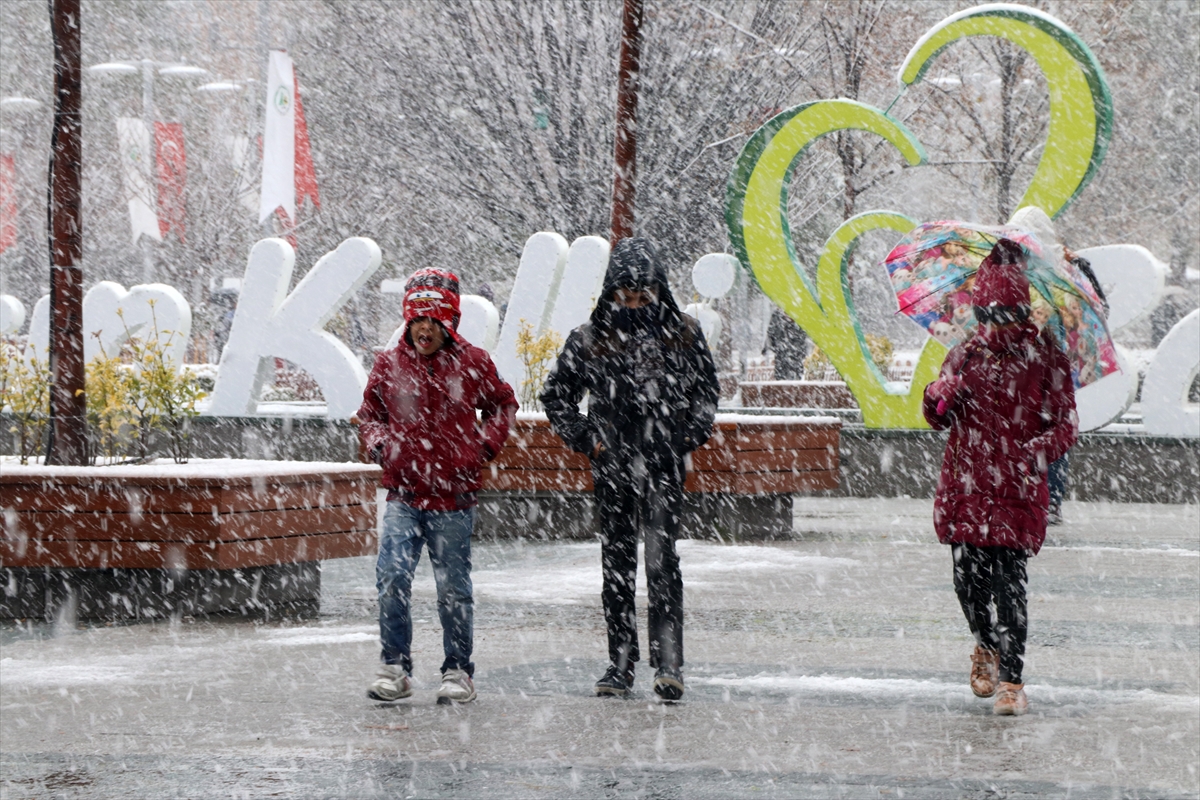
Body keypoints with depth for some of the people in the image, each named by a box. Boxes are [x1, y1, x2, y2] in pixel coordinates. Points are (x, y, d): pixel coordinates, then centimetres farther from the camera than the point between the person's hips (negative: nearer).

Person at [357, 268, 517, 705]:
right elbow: (369, 412, 17)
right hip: (403, 493, 1)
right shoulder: (389, 364, 4)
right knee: (392, 579, -10)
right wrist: (377, 441, -3)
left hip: (453, 495, -1)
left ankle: (458, 670, 18)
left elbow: (502, 404, 16)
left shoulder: (472, 362, 1)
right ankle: (395, 668, 2)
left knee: (453, 587, 5)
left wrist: (486, 443, 2)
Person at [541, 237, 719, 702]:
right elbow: (556, 396, 13)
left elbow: (706, 389, 16)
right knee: (616, 563, 7)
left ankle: (668, 662, -18)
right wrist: (584, 438, 2)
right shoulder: (589, 340, 3)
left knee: (661, 556, -14)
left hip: (664, 464, -2)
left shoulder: (683, 334, 4)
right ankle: (621, 662, 15)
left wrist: (692, 433, 2)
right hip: (612, 466, 2)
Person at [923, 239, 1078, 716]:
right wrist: (938, 399, -12)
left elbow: (1066, 424, -2)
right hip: (965, 484, 3)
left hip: (1018, 487, -3)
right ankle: (986, 647, 35)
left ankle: (1011, 680, -7)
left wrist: (1040, 450, -22)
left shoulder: (1045, 358, 0)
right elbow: (940, 420, 13)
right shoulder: (966, 355, 9)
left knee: (1007, 581, -12)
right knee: (968, 578, 6)